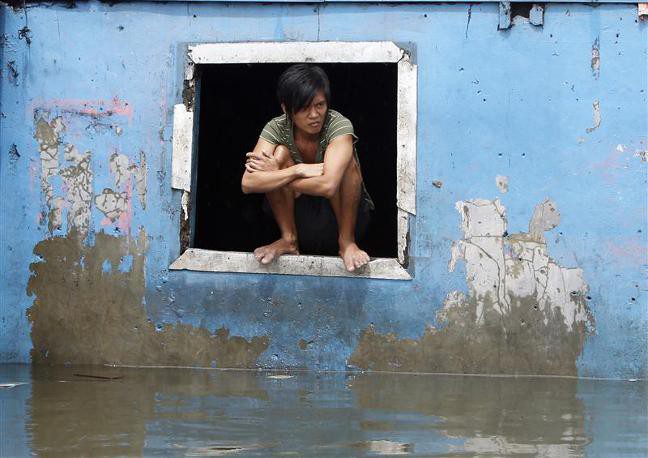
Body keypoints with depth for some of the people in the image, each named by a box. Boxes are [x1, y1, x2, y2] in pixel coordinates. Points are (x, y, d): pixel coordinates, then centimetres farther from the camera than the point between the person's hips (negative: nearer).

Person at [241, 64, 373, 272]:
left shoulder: (339, 125, -22)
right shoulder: (277, 128, -13)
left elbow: (328, 185, -38)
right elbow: (248, 183, -28)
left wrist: (277, 175, -27)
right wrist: (299, 170, -34)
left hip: (347, 214, -2)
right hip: (301, 218, 2)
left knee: (345, 162, -29)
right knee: (280, 153, -21)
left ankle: (347, 241, -15)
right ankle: (289, 239, -11)